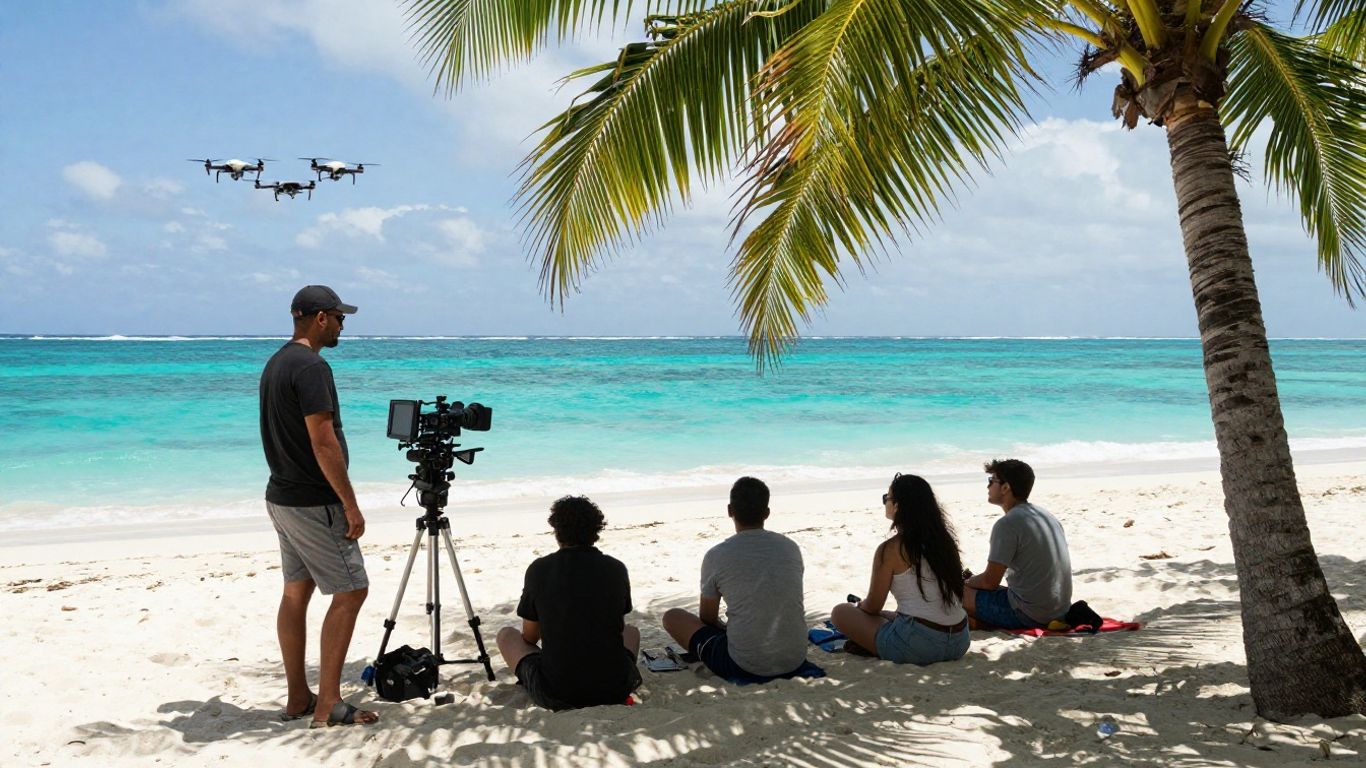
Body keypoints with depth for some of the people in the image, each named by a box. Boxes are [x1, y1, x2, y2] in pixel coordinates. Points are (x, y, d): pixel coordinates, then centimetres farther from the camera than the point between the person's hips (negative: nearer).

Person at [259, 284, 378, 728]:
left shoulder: (275, 363, 13)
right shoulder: (312, 367, -19)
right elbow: (323, 444, -23)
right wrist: (350, 504, -18)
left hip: (282, 497, 10)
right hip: (314, 504, -10)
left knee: (296, 592, 13)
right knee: (350, 591, -4)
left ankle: (298, 699, 20)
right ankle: (327, 706, -3)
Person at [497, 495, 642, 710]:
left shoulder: (539, 569, -5)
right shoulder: (616, 569, 0)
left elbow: (529, 637, 8)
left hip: (554, 696, -1)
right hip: (615, 690, 2)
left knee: (505, 635, 22)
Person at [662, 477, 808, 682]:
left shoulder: (717, 556, -9)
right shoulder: (791, 548, 3)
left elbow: (707, 617, 5)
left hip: (745, 667, -5)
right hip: (795, 661, 5)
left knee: (672, 616, 11)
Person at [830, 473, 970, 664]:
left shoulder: (890, 549, -9)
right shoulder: (943, 539, 8)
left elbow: (873, 607, 1)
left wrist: (860, 605, 24)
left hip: (917, 646, -7)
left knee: (841, 612, 9)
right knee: (889, 615, 34)